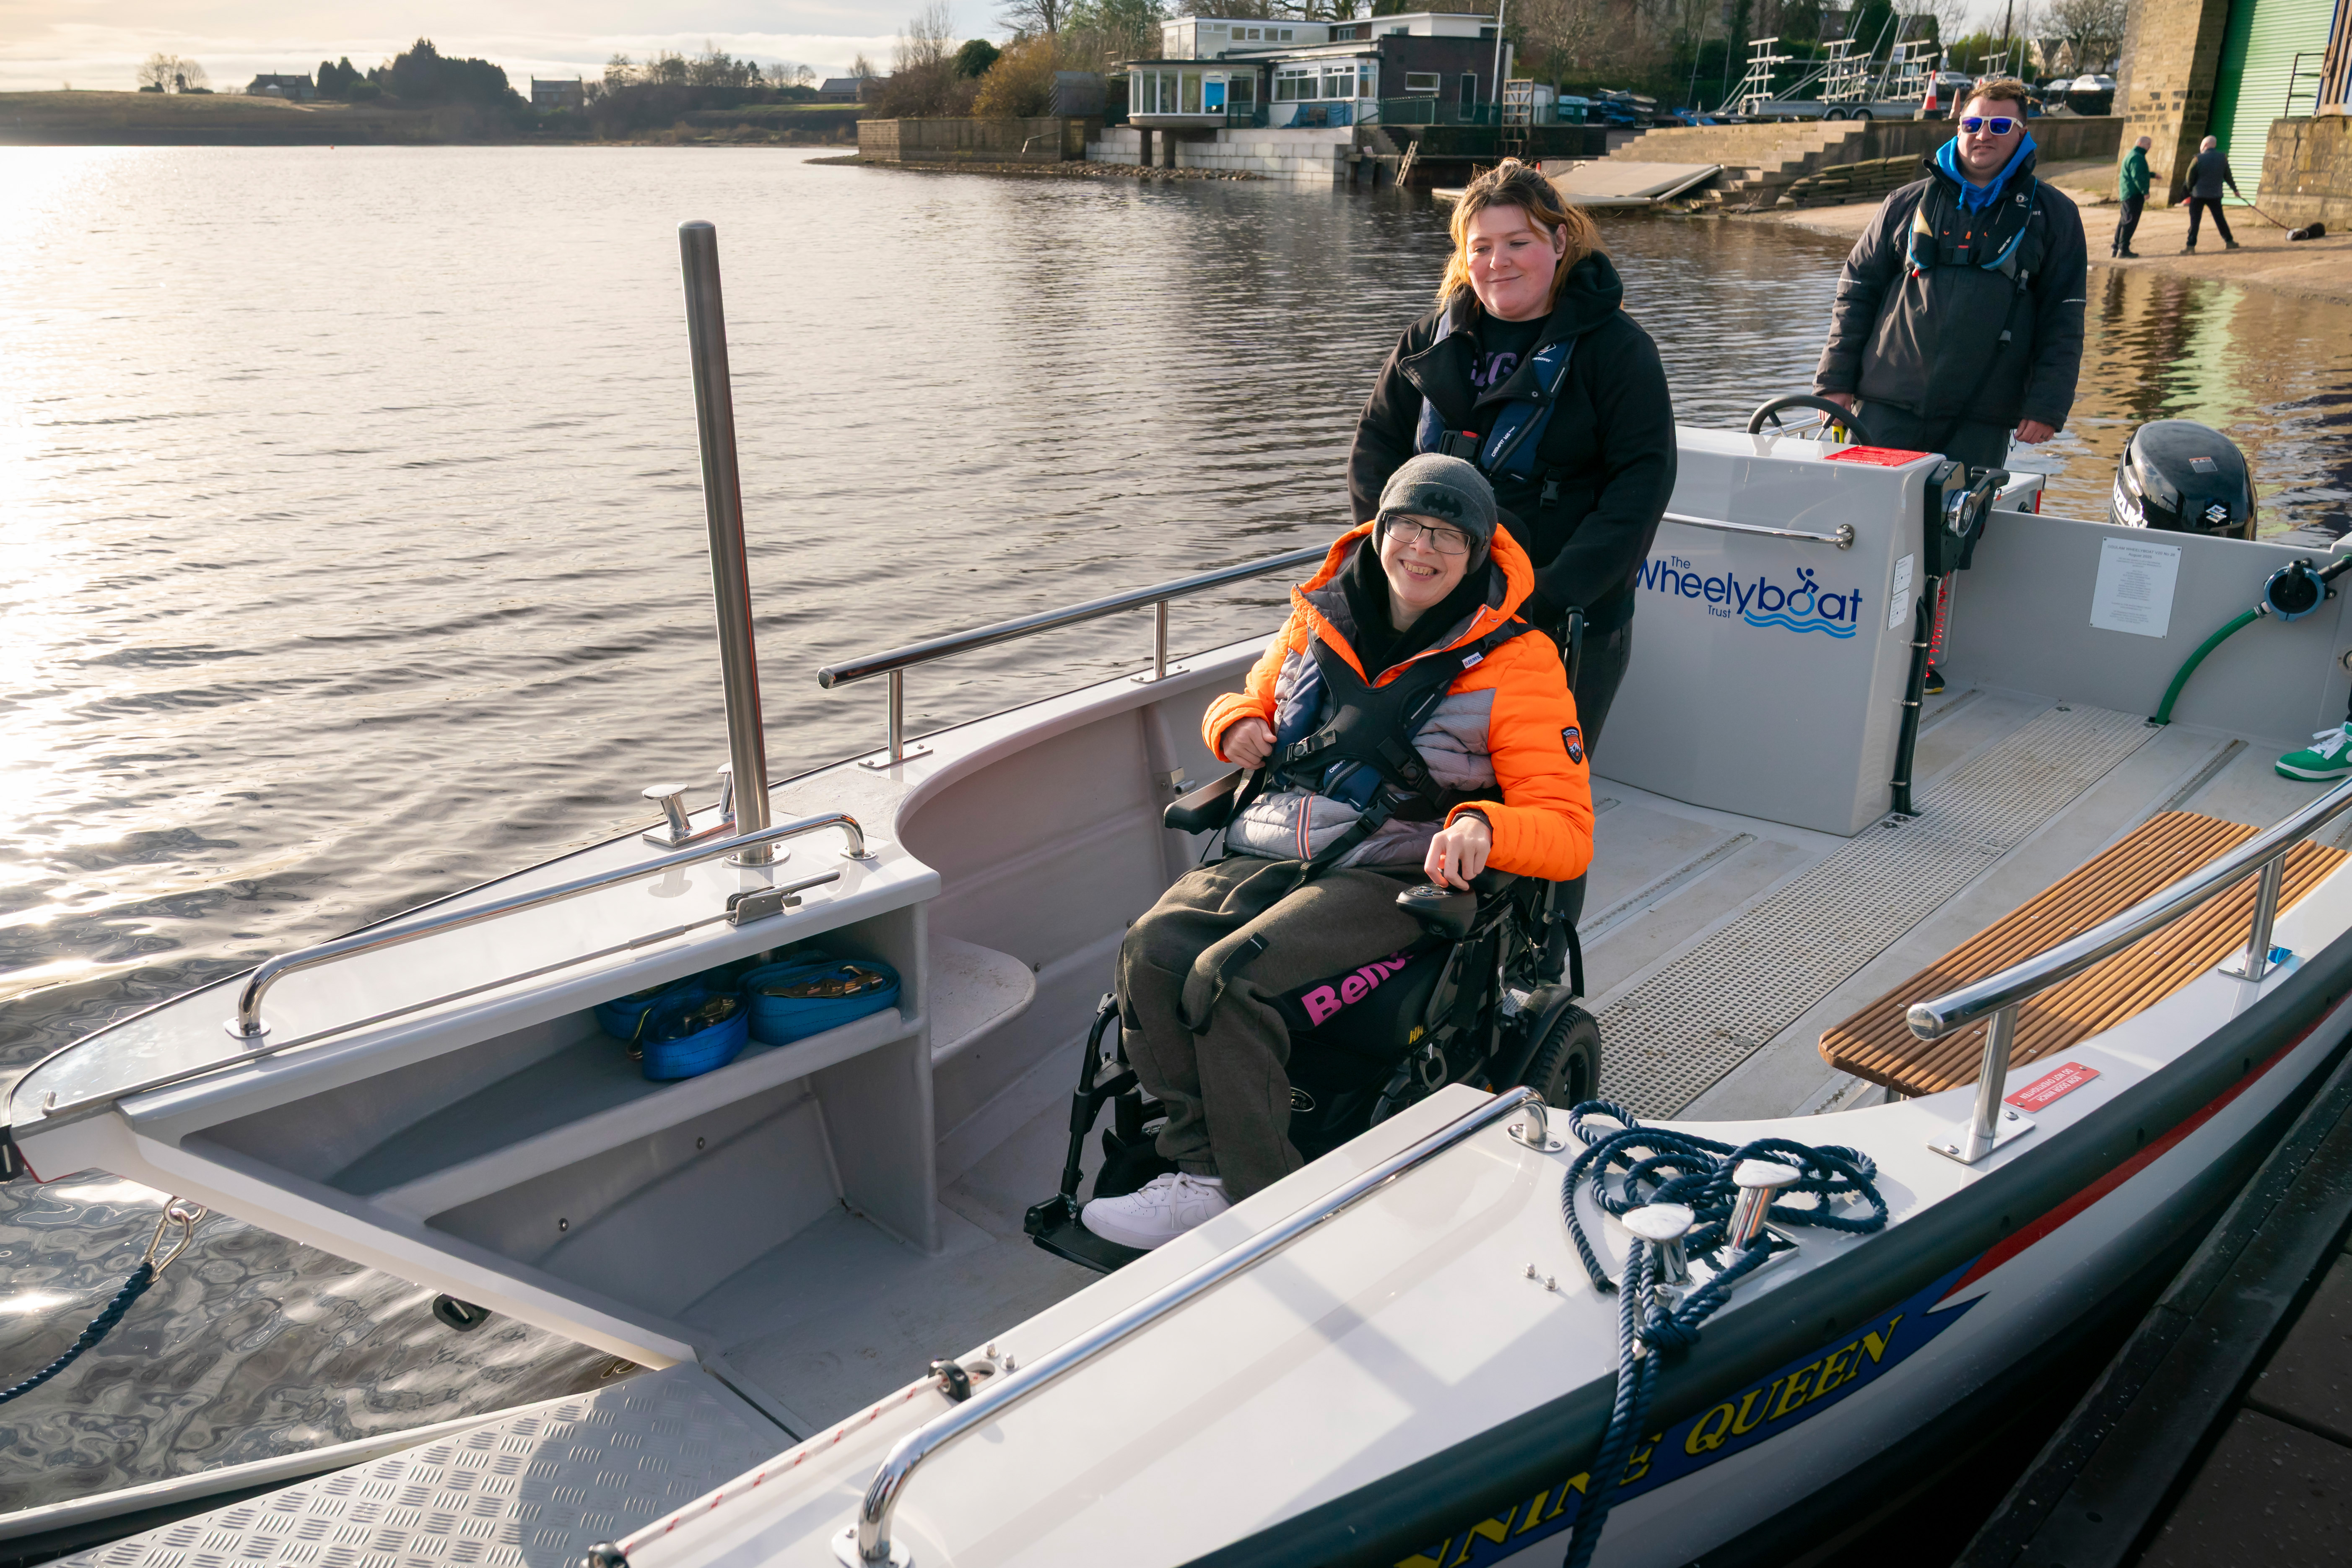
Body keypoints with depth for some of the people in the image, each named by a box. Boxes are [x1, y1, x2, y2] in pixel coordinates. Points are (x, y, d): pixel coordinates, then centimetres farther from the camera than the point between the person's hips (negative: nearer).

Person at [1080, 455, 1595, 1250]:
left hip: (1388, 877, -5)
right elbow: (1251, 700, 33)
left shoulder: (1514, 664, 1)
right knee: (1152, 950, -25)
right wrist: (1236, 724, 6)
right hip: (1265, 854, 5)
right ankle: (1204, 1172, -15)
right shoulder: (1319, 621, 14)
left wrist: (1484, 827, -27)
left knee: (1229, 976, -30)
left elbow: (1566, 830, -4)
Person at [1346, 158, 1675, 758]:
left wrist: (1557, 592, -18)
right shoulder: (1432, 339, 11)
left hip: (1569, 624, -3)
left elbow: (1643, 479, -8)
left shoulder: (1617, 347, -2)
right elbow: (1375, 443, 12)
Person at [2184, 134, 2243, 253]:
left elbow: (2190, 177, -7)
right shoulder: (2223, 158, 1)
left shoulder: (2199, 159, -10)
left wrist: (2190, 190, 11)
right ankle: (2229, 241, 19)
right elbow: (2228, 176, 7)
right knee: (2219, 218, 13)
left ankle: (2191, 245, -7)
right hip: (2215, 194, 3)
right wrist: (2235, 189, 20)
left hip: (2198, 194, -3)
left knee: (2194, 220, -1)